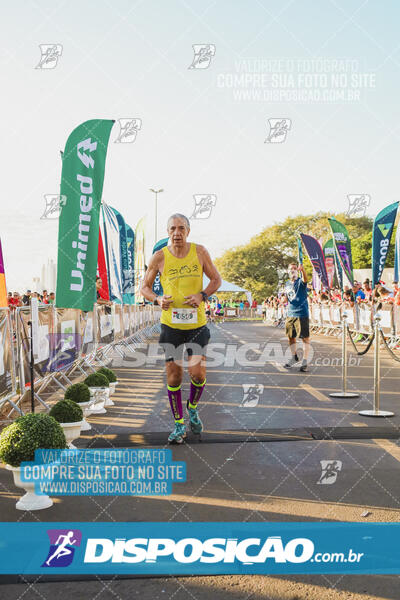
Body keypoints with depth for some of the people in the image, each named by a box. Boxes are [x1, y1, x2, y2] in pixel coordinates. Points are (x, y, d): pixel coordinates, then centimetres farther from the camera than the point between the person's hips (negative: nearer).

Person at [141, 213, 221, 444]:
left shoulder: (200, 252, 0)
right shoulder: (160, 257, -2)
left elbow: (216, 280, 8)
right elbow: (145, 287, 7)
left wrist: (202, 295, -11)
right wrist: (157, 299, -14)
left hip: (197, 323, 0)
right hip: (170, 324, 0)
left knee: (198, 372, -6)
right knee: (173, 375, 2)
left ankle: (193, 408, 26)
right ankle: (179, 424, 19)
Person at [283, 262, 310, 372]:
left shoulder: (300, 281, -7)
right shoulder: (287, 284, 12)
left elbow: (305, 279, -33)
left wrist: (302, 270, -53)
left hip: (302, 314, -6)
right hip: (290, 314, 7)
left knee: (305, 338, -2)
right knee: (290, 337, 13)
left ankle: (305, 361, 3)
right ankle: (294, 357, 32)